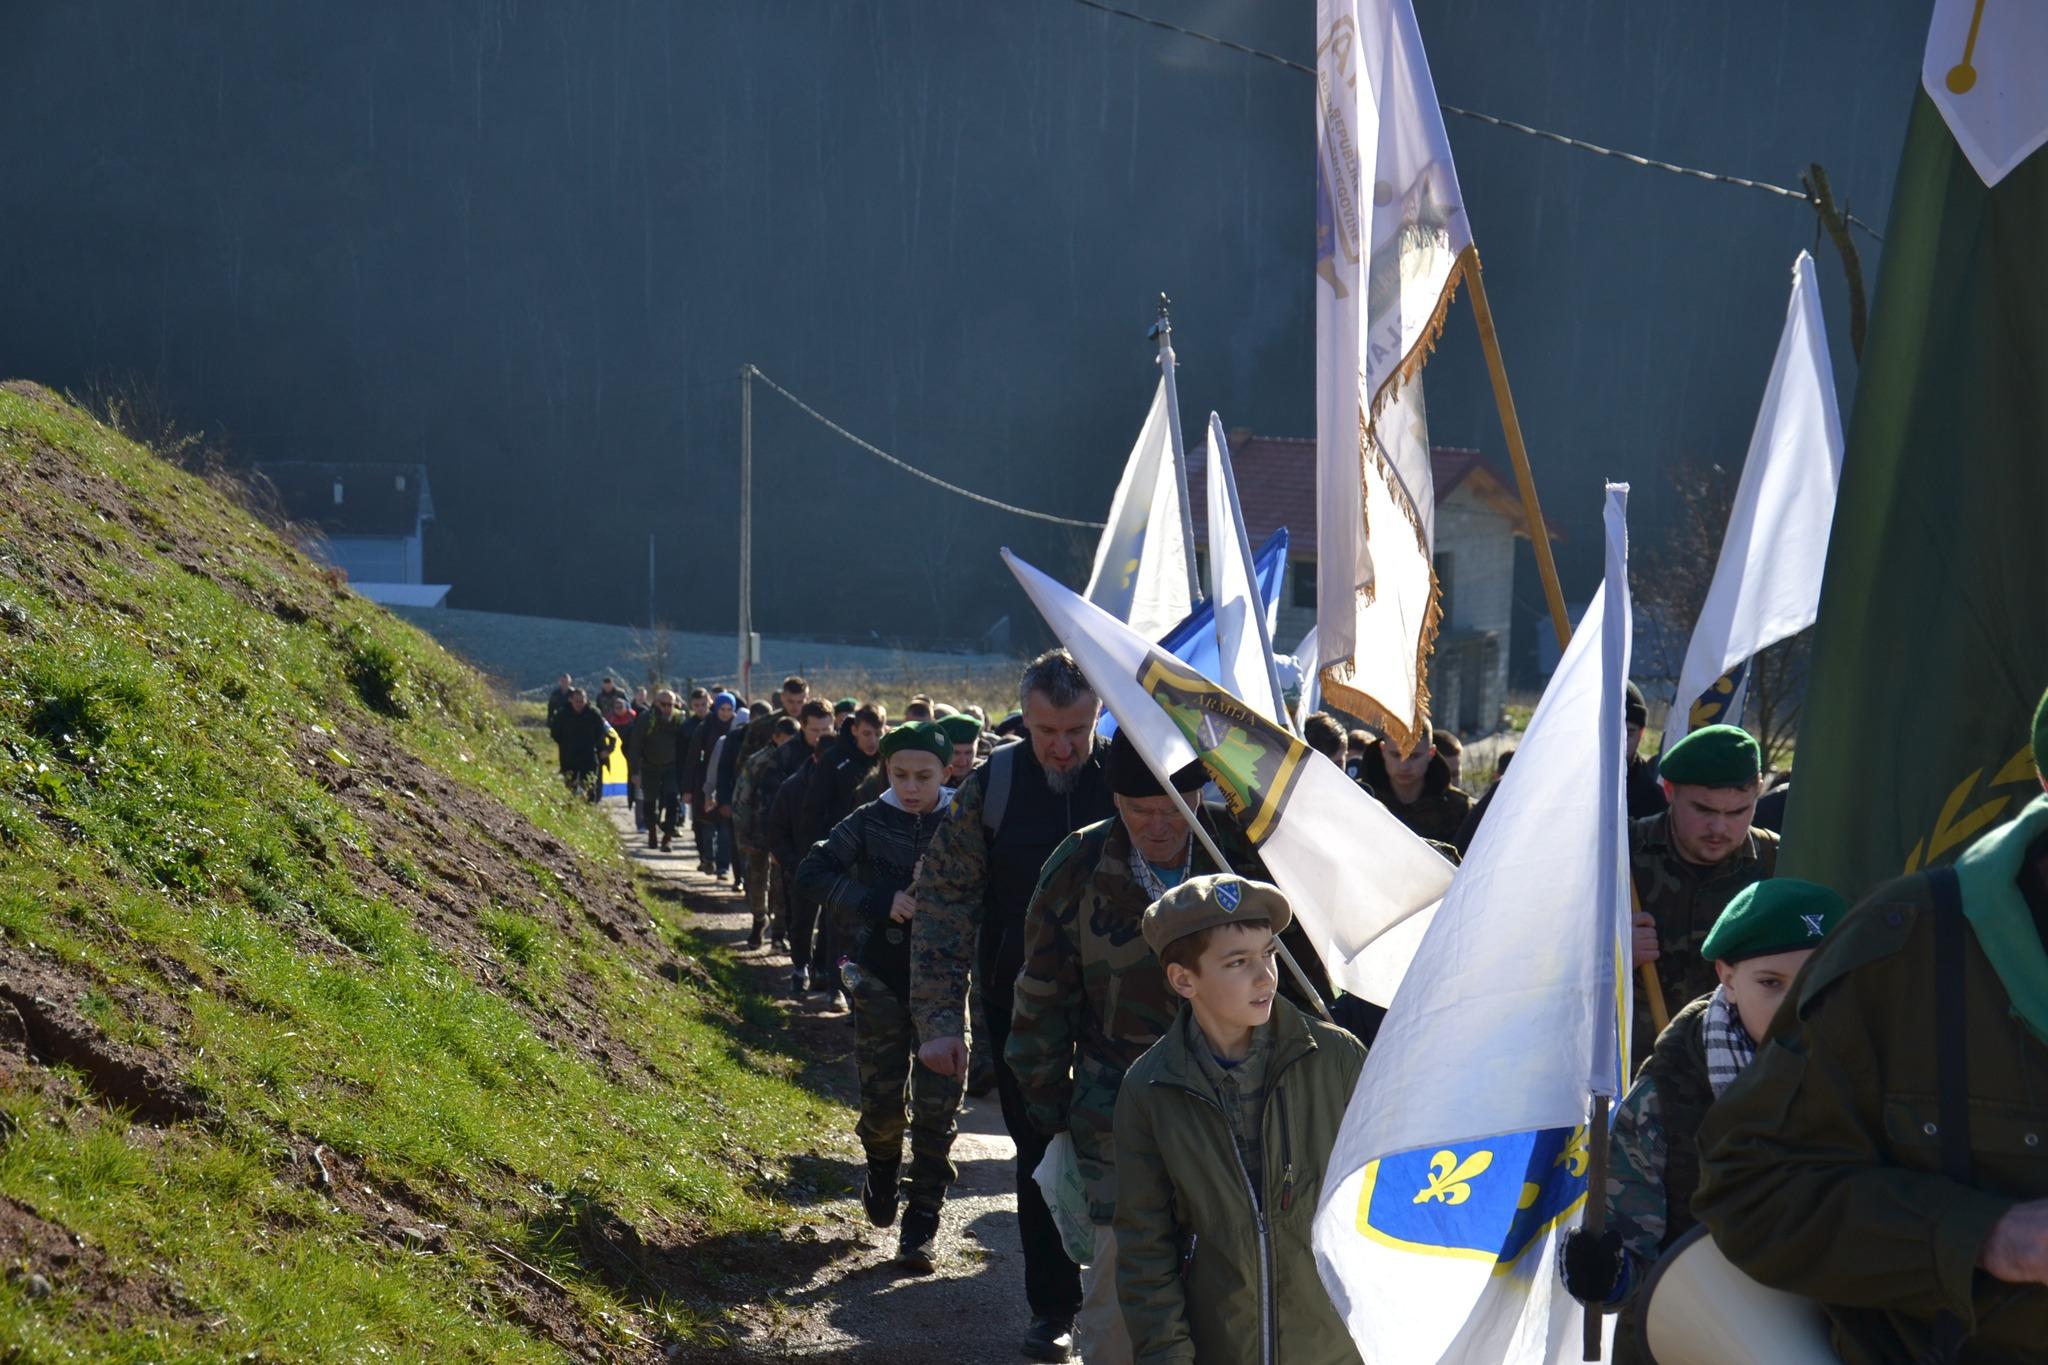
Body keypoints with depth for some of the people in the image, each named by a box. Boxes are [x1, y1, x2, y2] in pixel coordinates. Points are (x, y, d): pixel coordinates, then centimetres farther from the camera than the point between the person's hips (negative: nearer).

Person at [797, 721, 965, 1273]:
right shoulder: (870, 822, -3)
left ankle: (921, 1225, 7)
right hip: (881, 979, 0)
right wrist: (878, 903, -20)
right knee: (881, 1101, 4)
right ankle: (882, 1171, 38)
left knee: (936, 1108, -2)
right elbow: (812, 870, -10)